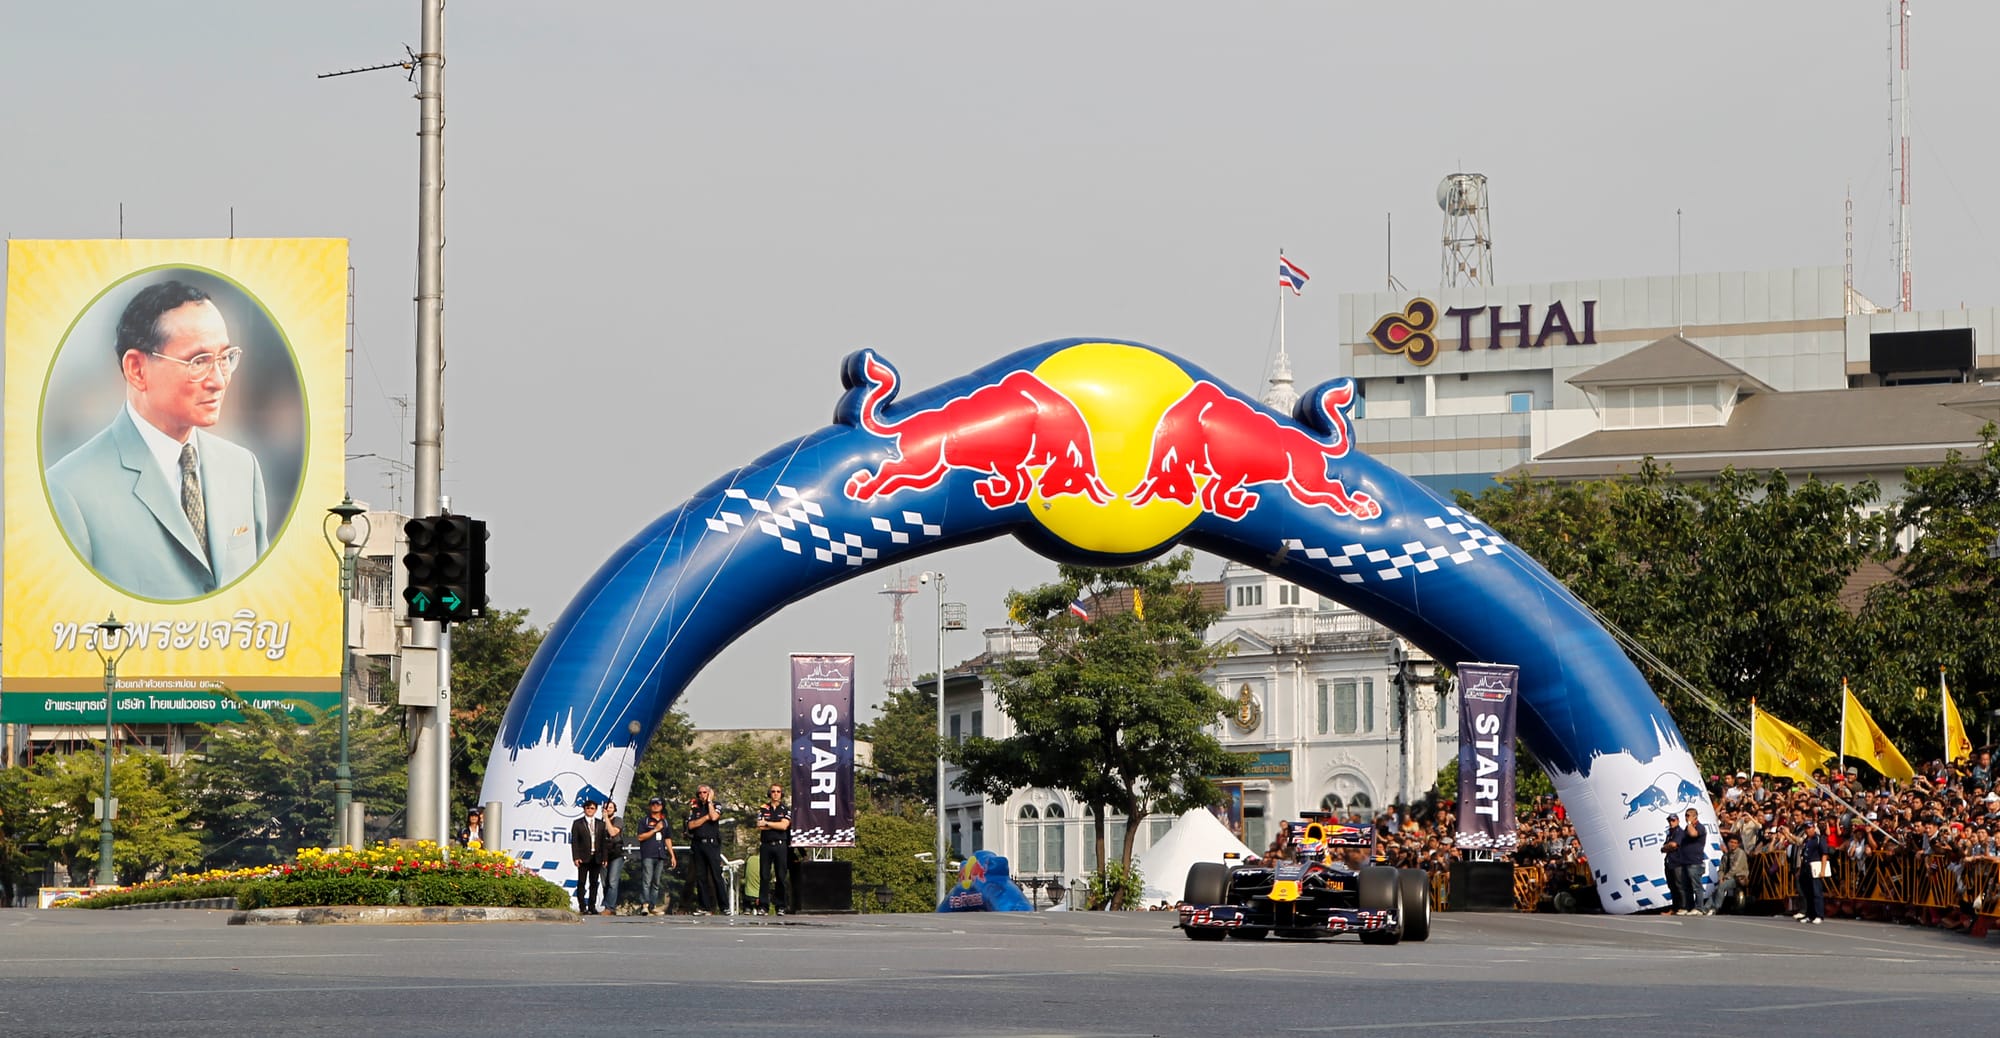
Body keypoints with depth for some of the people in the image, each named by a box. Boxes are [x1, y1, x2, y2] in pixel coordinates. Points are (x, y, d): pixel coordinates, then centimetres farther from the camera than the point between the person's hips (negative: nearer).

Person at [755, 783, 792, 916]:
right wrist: (777, 825, -4)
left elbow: (784, 826, -6)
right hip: (766, 845, 0)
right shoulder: (763, 809, 11)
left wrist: (767, 823, -4)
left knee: (781, 876, -2)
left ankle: (780, 906, 1)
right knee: (764, 876, -3)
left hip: (780, 845, 0)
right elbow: (759, 827, -3)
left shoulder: (786, 810, 10)